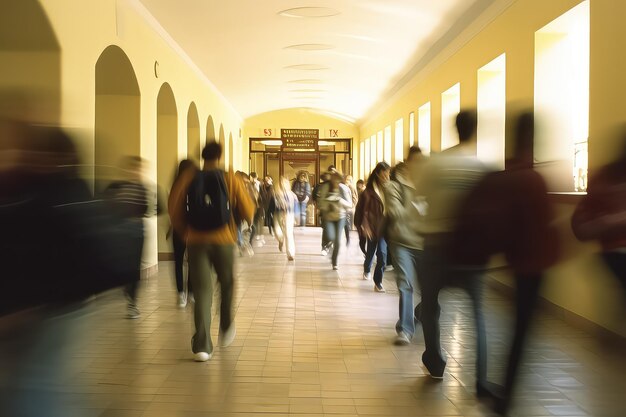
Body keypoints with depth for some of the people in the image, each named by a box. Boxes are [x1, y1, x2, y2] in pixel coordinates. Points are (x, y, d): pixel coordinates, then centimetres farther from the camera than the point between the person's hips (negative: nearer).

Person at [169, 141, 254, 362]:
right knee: (226, 285, 22)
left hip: (196, 241, 1)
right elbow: (247, 209, -1)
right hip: (223, 240, -1)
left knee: (202, 291, 1)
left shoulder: (188, 179, 0)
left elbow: (174, 209, -3)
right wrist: (247, 220, 23)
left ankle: (202, 346, -7)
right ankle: (226, 330, 34)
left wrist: (184, 231, 13)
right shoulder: (229, 179, -2)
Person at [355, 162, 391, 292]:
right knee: (371, 252, 16)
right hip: (372, 227, -1)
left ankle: (378, 281, 0)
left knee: (382, 254, -10)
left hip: (384, 227, 1)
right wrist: (364, 227, -14)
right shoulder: (369, 191, -8)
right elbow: (362, 211, -8)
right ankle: (367, 270, 47)